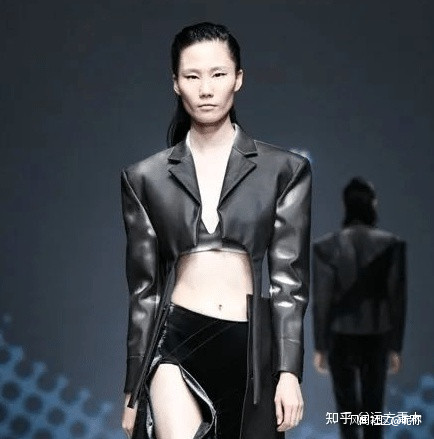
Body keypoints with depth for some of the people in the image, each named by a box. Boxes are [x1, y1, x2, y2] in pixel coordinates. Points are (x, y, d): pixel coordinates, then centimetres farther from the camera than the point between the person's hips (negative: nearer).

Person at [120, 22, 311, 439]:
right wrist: (133, 387, 8)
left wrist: (289, 371, -6)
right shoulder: (146, 177, 5)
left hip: (251, 348, 1)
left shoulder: (283, 169, 3)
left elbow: (288, 279, 1)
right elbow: (144, 287, 8)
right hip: (175, 344, 0)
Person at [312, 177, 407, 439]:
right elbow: (398, 298, -6)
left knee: (347, 408, 10)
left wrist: (320, 347, 1)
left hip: (340, 339, -1)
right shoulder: (392, 244, -8)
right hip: (376, 338, 1)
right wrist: (396, 347, 3)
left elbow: (321, 301, -8)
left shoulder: (326, 246, -10)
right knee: (373, 408, 14)